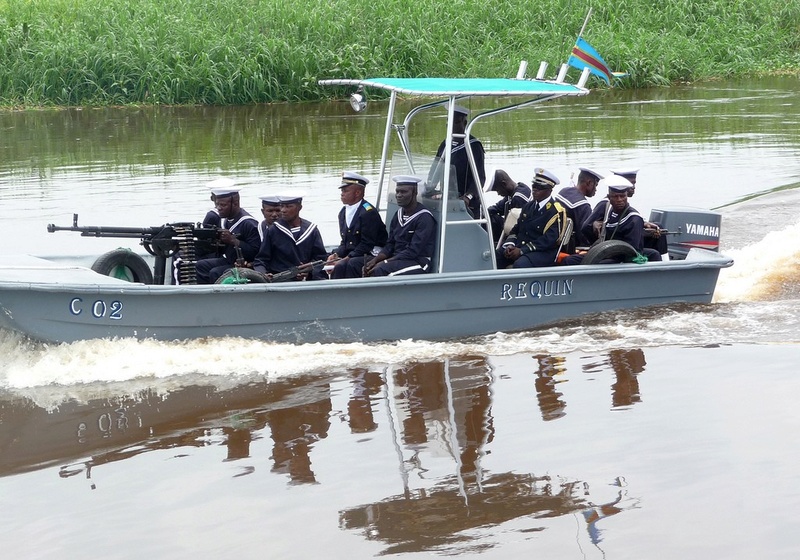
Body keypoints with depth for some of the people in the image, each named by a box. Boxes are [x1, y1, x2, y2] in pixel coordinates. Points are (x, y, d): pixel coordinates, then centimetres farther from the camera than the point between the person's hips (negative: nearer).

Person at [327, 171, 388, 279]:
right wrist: (336, 254, -4)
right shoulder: (343, 213, 14)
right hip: (350, 254, 9)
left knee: (341, 266, -29)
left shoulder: (368, 212, -13)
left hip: (369, 255, -9)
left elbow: (367, 243, -17)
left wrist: (347, 258, -21)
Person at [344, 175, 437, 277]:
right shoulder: (398, 214, 14)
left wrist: (384, 263, -21)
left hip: (417, 263, -9)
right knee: (354, 263, -3)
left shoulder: (424, 218, -12)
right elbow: (390, 245, 13)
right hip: (396, 259, 9)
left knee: (380, 270, -36)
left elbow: (413, 251, -19)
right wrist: (375, 260, -7)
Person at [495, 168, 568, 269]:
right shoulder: (529, 206, 17)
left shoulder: (555, 211, -8)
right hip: (520, 246, 7)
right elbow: (516, 229, 21)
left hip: (543, 252, -7)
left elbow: (549, 239, -17)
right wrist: (510, 245, -3)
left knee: (520, 264, -37)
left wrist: (522, 251, -20)